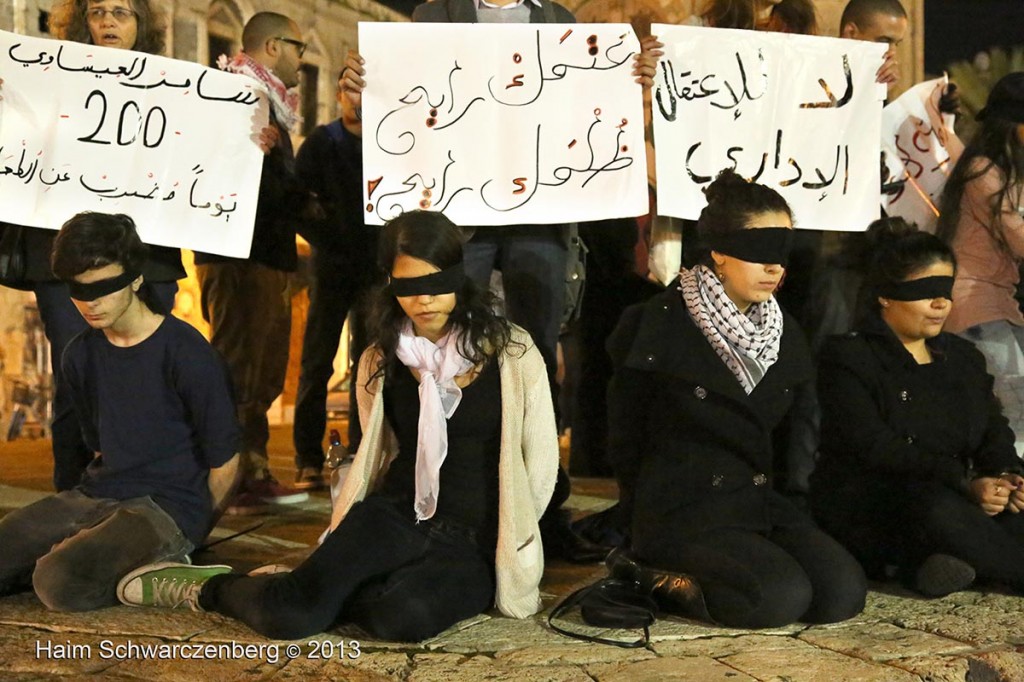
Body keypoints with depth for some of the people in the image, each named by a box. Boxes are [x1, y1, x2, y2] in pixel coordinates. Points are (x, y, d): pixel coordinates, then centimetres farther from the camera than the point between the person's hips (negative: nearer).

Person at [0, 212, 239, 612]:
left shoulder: (187, 354, -12)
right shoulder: (79, 355, 9)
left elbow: (223, 462, -6)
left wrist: (192, 533, 5)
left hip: (167, 506, -7)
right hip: (95, 498, 7)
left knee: (61, 582, -31)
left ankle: (156, 566, -4)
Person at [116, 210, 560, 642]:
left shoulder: (512, 354, 0)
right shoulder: (381, 362, 10)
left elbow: (540, 464, 2)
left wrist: (504, 542, 0)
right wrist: (343, 546, 10)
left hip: (474, 545, -1)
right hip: (394, 517, 2)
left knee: (402, 615, -37)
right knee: (288, 616, -28)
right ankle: (209, 589, 5)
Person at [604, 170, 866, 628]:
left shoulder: (785, 334, 10)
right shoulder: (659, 328, -10)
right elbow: (625, 438, -3)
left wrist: (774, 502, 9)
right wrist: (652, 517, 0)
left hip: (760, 504, 7)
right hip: (682, 511, -7)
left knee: (843, 592, -12)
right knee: (782, 596, -26)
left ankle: (691, 573, 4)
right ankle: (650, 573, -5)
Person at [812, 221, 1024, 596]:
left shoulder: (963, 357, 18)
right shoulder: (847, 358, -4)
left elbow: (993, 433, 11)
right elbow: (878, 450, -16)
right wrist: (966, 484, -26)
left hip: (954, 498, 7)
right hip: (866, 507, -6)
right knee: (937, 506, -38)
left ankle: (928, 561, -20)